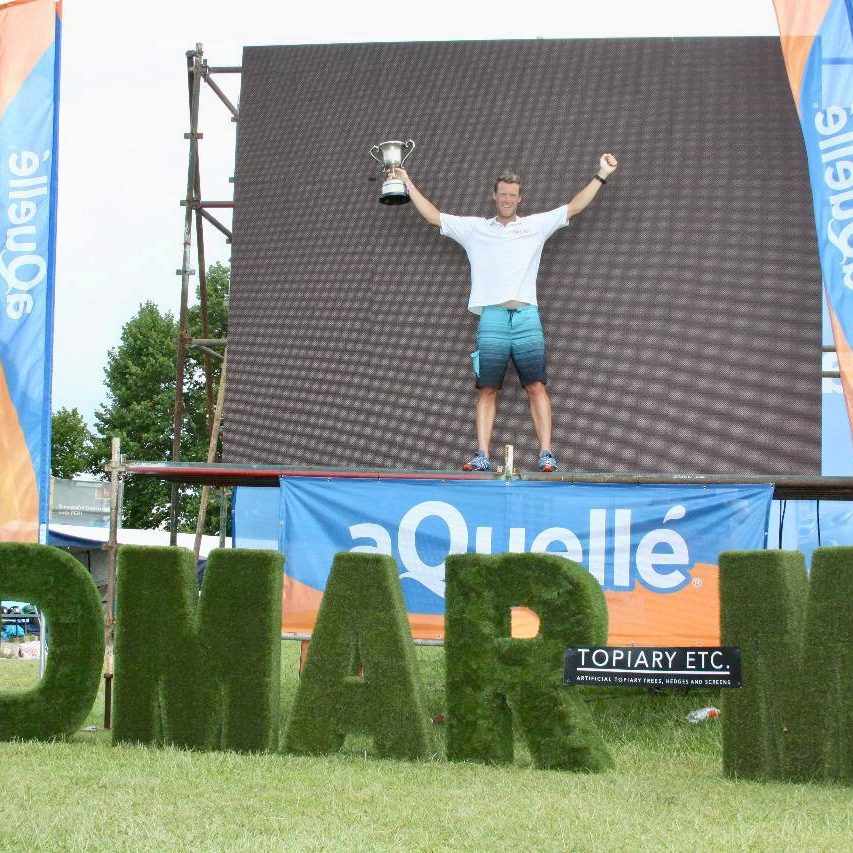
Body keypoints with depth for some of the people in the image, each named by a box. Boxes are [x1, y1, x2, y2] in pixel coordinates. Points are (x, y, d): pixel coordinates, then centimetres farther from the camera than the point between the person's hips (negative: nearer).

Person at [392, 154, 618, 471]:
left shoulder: (536, 225, 17)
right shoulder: (474, 228, 18)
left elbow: (574, 207, 17)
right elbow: (434, 216, 20)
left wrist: (601, 175, 13)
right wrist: (409, 185, 19)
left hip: (527, 317, -1)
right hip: (491, 318, 1)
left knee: (537, 388, -9)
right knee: (487, 391, -4)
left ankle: (546, 454, -14)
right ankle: (483, 456, -7)